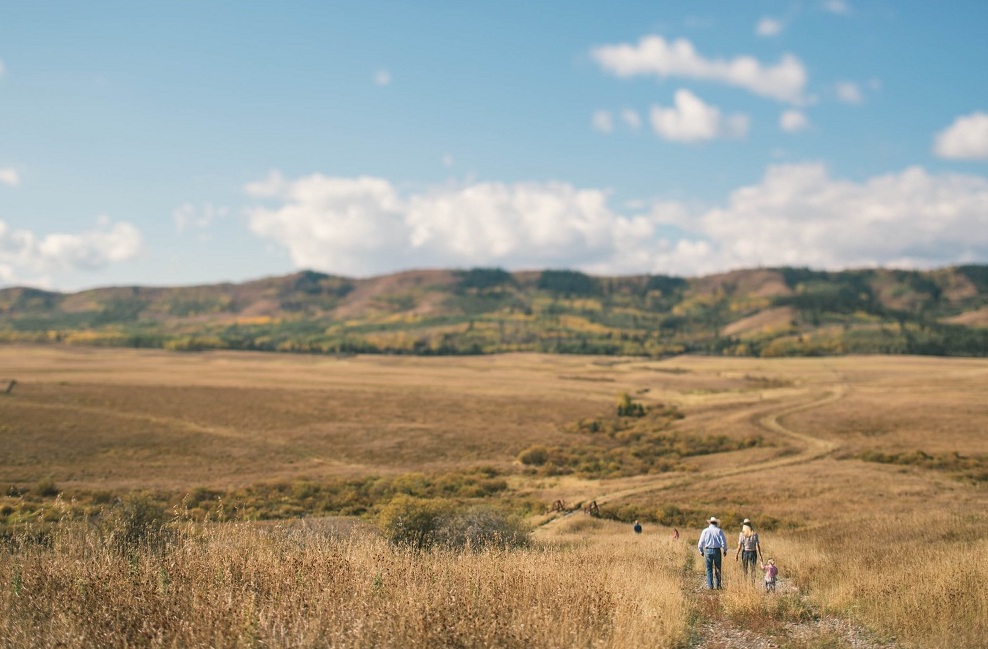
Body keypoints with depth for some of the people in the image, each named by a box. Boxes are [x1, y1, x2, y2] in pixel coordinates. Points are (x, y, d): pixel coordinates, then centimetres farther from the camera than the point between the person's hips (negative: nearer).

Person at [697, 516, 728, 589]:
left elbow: (701, 542, 2)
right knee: (717, 569, 8)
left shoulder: (705, 531, 2)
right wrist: (725, 550, 10)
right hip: (717, 550, -1)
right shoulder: (719, 531, -1)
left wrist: (701, 551, 15)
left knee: (709, 569, 6)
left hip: (708, 550, 1)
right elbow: (723, 542, -4)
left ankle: (710, 586, 3)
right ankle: (717, 585, 6)